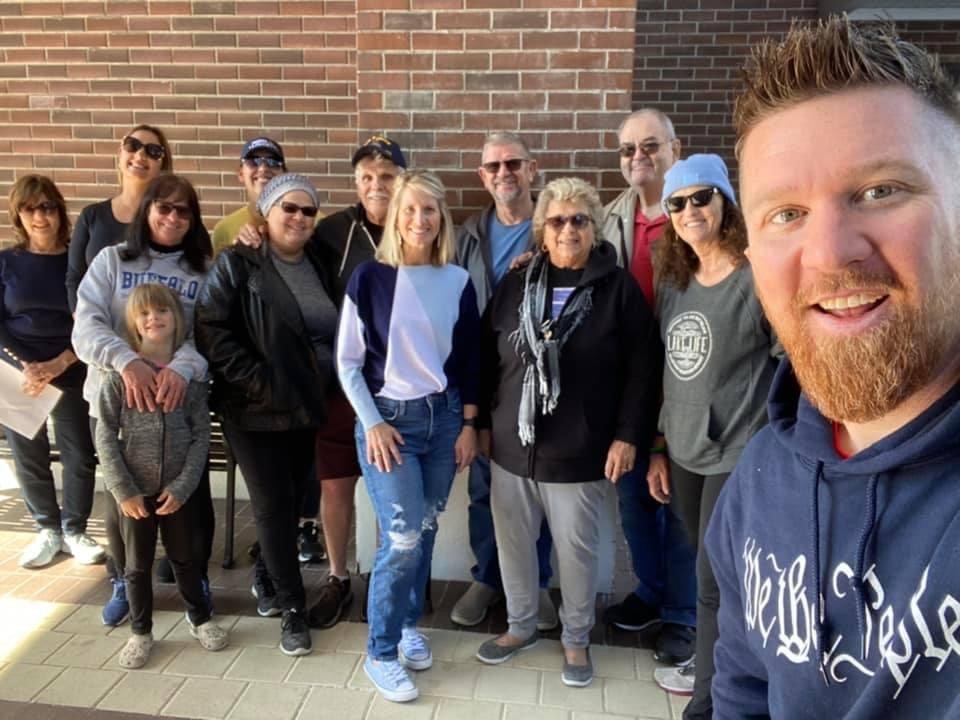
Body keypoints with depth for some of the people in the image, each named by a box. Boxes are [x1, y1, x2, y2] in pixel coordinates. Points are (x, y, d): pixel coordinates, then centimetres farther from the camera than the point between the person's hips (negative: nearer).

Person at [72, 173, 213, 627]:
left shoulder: (204, 271, 4)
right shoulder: (111, 260, 4)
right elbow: (86, 327, -7)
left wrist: (183, 368, -30)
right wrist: (127, 361, -26)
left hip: (181, 401, 0)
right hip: (115, 399, 1)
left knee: (192, 495, 5)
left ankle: (197, 579, 29)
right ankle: (125, 582, 36)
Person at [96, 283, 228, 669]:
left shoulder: (191, 372, -4)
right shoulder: (119, 373, -7)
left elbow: (201, 435, -4)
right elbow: (105, 435, -7)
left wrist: (181, 486, -11)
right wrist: (124, 490, -11)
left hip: (176, 489, 1)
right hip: (135, 490, 0)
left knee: (184, 557, 16)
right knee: (138, 564, 14)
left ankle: (200, 618, 35)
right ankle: (141, 632, 32)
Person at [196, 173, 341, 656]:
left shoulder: (322, 263, 8)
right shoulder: (237, 264, -7)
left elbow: (337, 331, 16)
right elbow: (211, 330, -14)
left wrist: (325, 382, 4)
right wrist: (256, 380, -18)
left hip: (309, 407, 5)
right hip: (256, 410, -4)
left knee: (292, 504, 13)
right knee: (274, 507, 1)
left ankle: (273, 585, 34)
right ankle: (293, 608, 13)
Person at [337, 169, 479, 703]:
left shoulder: (458, 282, 2)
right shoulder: (370, 278, -6)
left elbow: (470, 360, 7)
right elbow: (348, 362, -4)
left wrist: (469, 424, 3)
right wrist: (372, 423, -10)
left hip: (444, 417, 3)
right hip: (388, 418, -3)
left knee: (426, 531, 11)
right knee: (402, 537, -7)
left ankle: (409, 625, 34)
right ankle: (381, 652, 13)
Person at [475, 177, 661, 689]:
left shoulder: (618, 289, -5)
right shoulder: (515, 285, 5)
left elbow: (642, 368, -6)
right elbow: (486, 357, 9)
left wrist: (628, 435, -10)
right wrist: (482, 421, 8)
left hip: (579, 453, -3)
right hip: (512, 447, 4)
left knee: (577, 550, 11)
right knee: (512, 544, 15)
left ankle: (576, 638, 35)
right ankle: (520, 626, 39)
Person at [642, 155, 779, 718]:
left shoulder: (760, 279, -12)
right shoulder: (673, 283, 8)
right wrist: (659, 446, 13)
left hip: (740, 457, -6)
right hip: (684, 454, 6)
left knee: (716, 583, 2)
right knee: (704, 574, 17)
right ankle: (715, 670, 37)